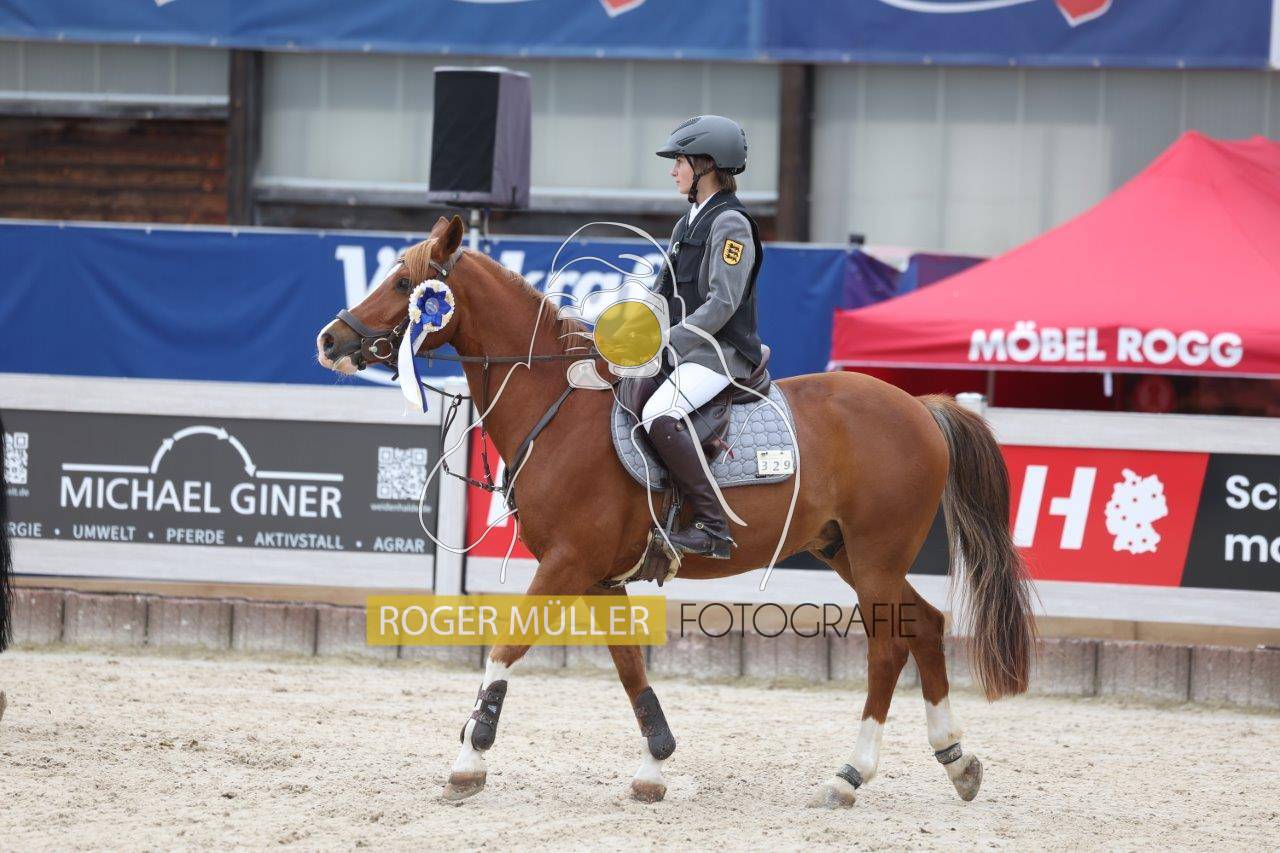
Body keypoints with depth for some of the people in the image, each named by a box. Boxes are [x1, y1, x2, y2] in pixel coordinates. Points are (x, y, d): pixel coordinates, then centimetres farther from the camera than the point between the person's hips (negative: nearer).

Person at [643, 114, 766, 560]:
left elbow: (722, 304, -19)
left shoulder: (731, 224, -11)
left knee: (659, 414, -32)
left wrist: (669, 345, -22)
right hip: (683, 352, 11)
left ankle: (713, 527, -31)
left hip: (720, 352, -11)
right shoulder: (688, 224, 19)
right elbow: (663, 296, 22)